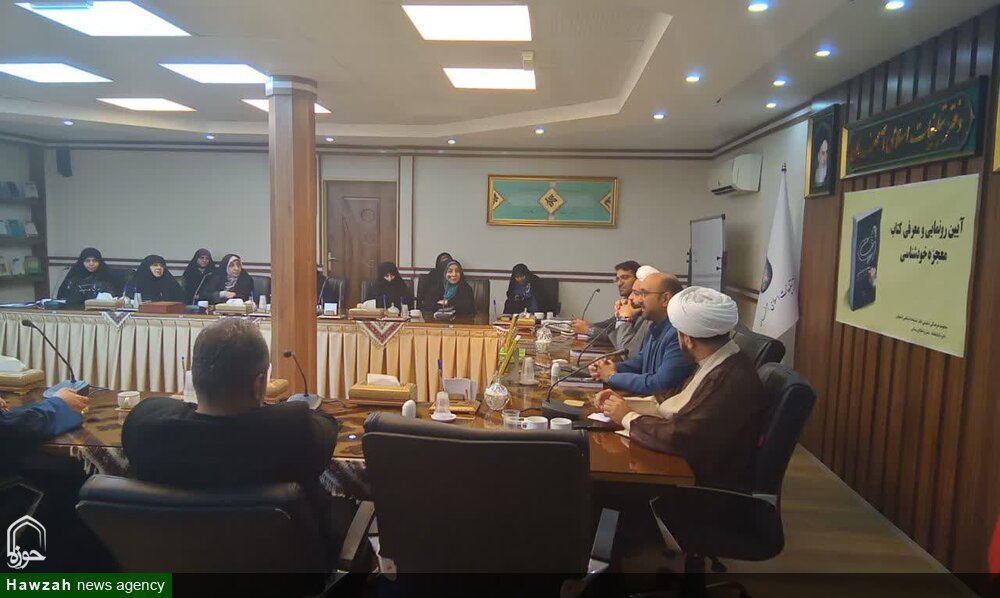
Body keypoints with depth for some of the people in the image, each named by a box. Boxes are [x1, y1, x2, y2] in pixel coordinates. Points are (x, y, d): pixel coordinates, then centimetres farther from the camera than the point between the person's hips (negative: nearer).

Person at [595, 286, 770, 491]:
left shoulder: (731, 381, -28)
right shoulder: (718, 364, 4)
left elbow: (680, 437, -30)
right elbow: (675, 401, 9)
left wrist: (628, 417, -15)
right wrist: (623, 403, -2)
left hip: (711, 487, -8)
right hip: (691, 464, 8)